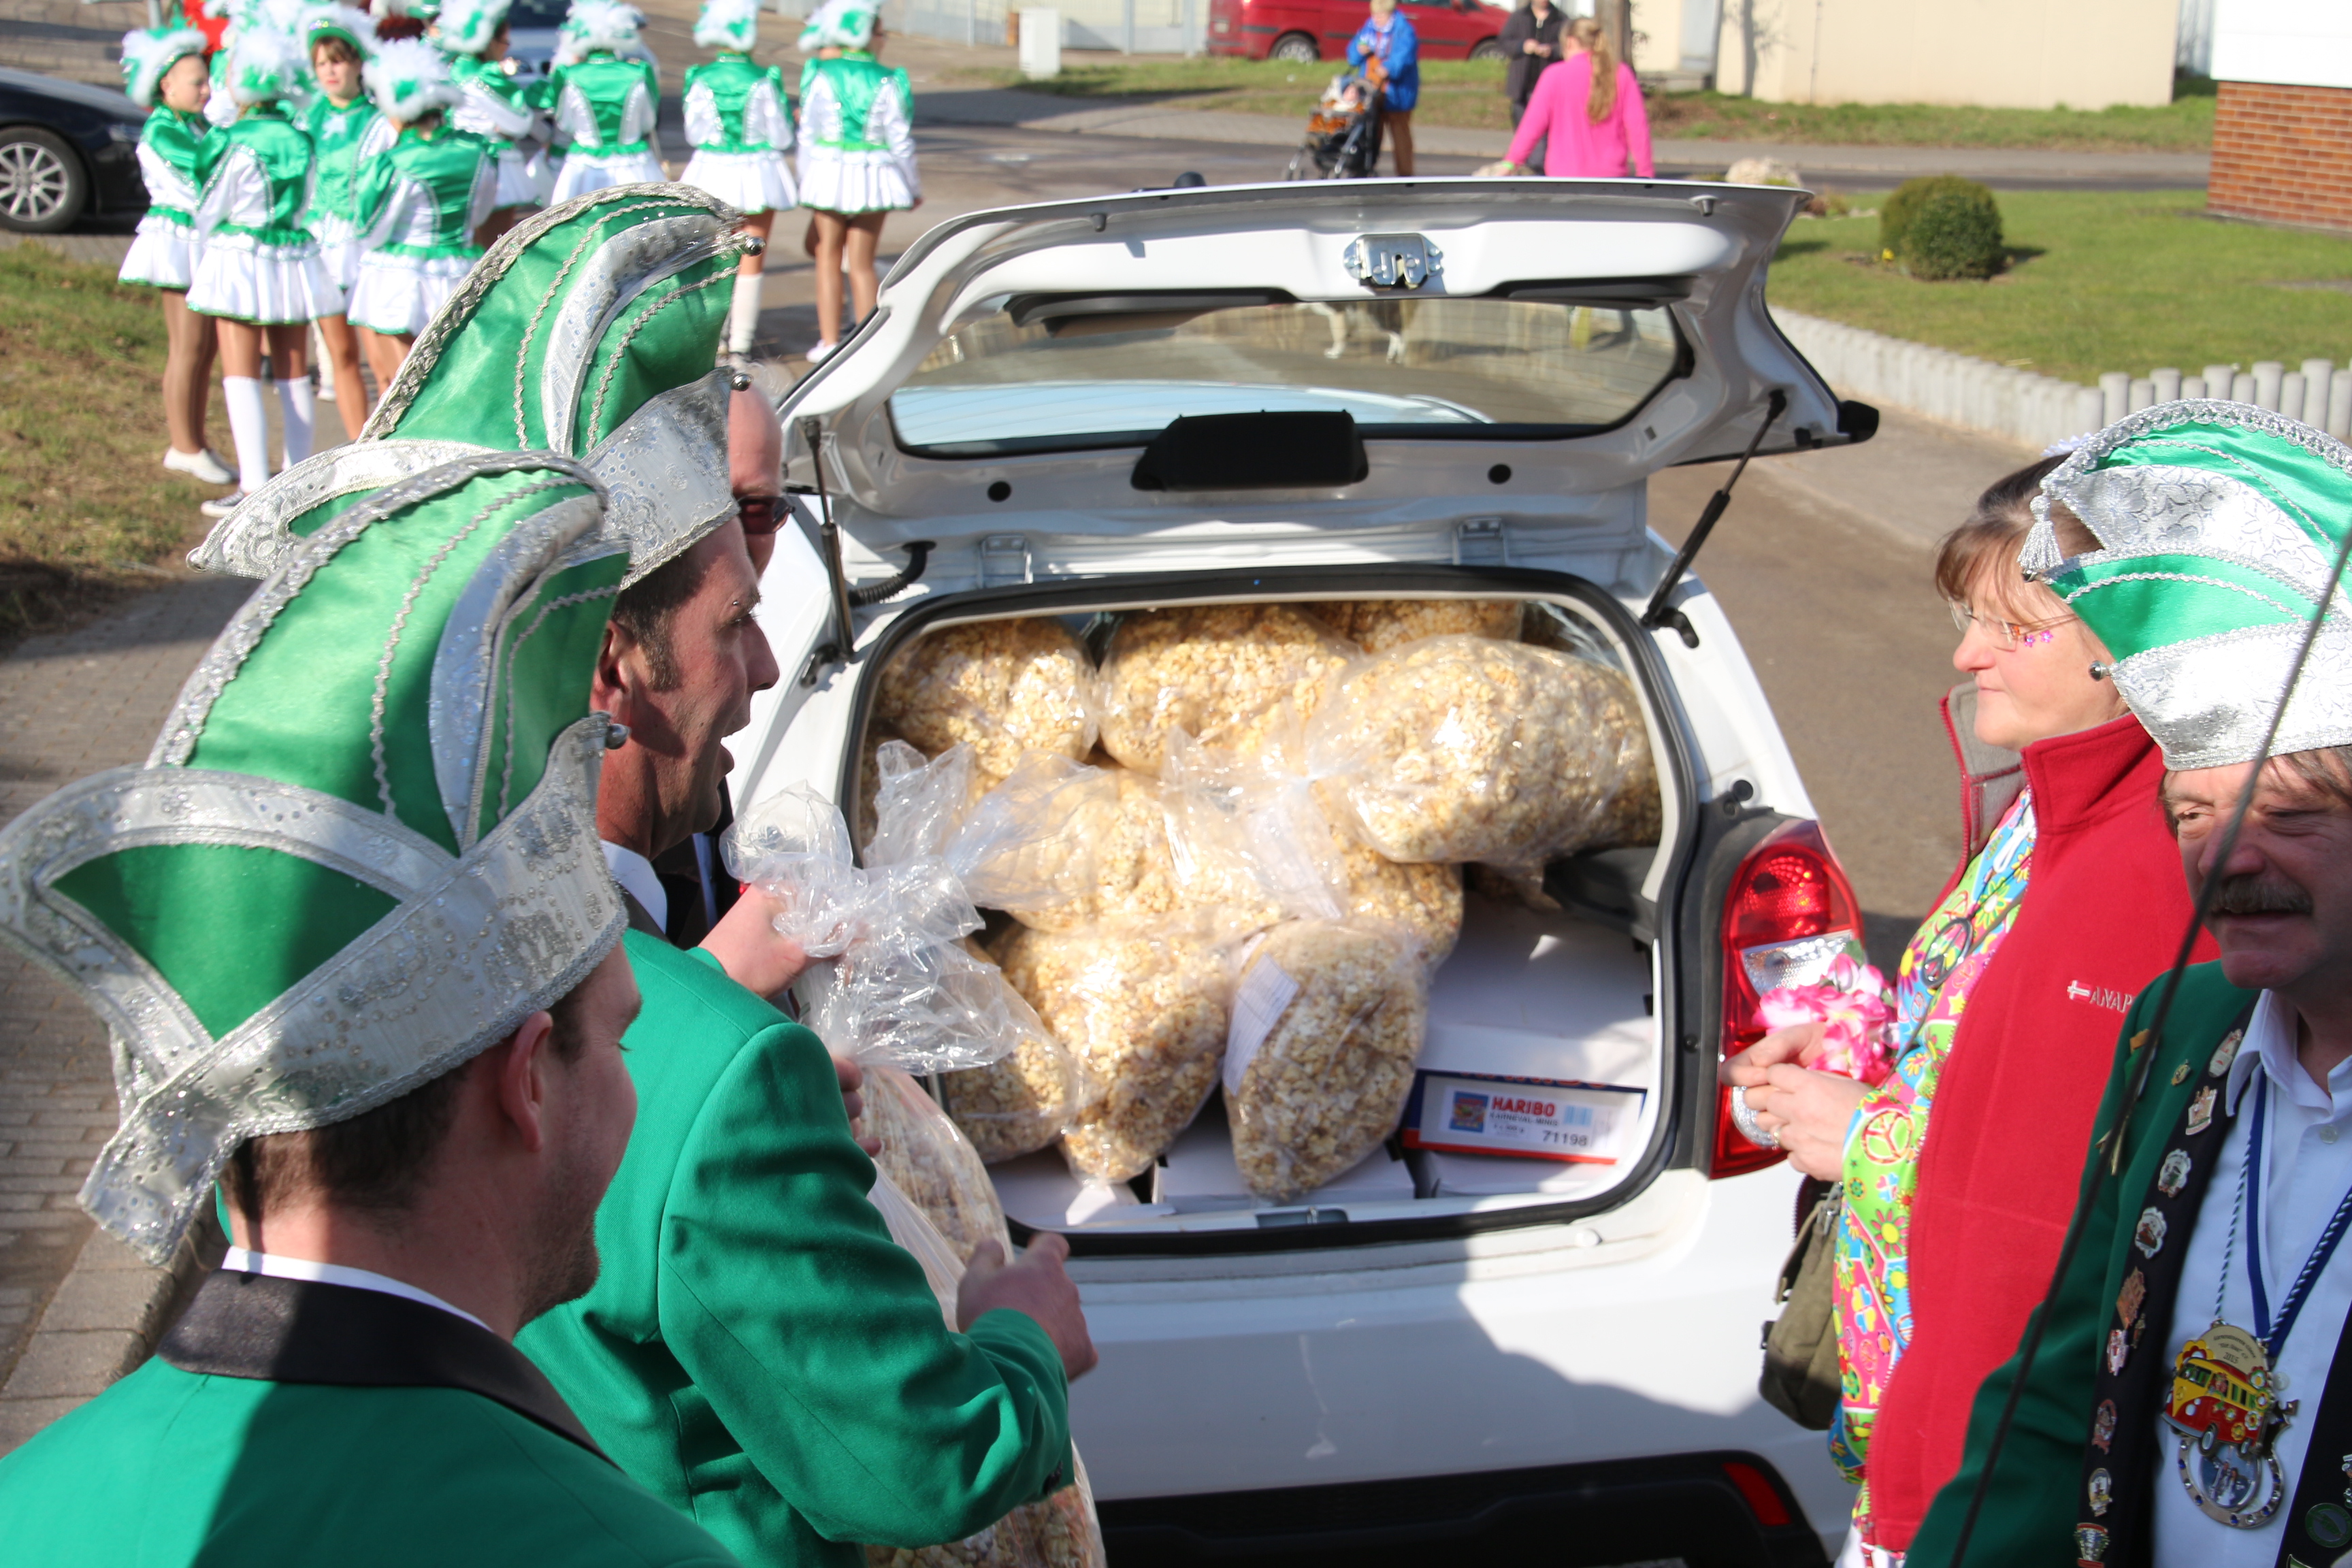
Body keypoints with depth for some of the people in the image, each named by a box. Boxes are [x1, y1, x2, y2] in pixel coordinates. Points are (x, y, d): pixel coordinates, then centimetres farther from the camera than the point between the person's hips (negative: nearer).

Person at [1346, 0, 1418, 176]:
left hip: (1395, 94, -5)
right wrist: (1359, 51, -9)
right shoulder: (1367, 29, 13)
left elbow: (1404, 55, -24)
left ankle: (1405, 173, 5)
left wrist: (1389, 69, -41)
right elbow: (1352, 53, 15)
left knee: (1400, 133, -1)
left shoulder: (1404, 31, -7)